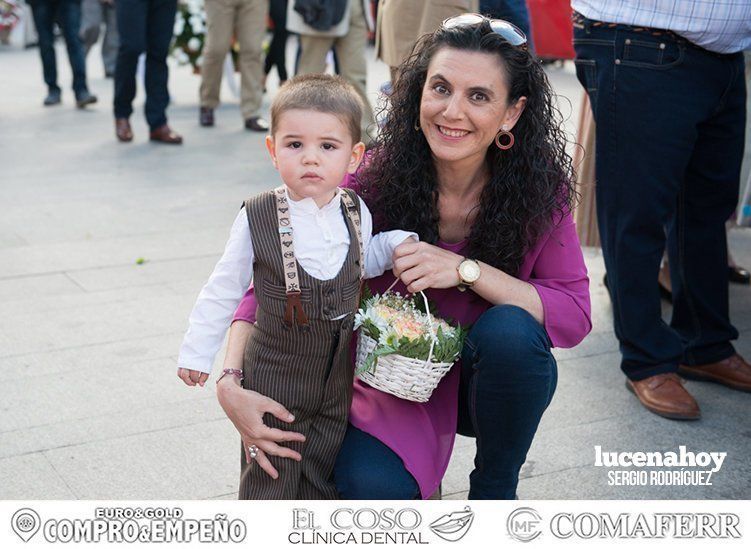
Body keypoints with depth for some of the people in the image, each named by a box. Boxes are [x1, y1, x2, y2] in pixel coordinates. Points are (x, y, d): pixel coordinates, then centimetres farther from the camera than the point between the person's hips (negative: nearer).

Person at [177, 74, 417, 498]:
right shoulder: (257, 218, -15)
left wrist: (396, 244, -2)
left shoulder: (357, 214, -5)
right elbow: (224, 289, -4)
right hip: (275, 378, -3)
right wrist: (197, 352, -1)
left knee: (323, 478, 15)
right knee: (270, 479, 7)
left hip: (339, 379, 3)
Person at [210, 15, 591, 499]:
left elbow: (575, 316, -18)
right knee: (371, 487, -30)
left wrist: (467, 270, -30)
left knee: (510, 330, -32)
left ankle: (495, 489, -4)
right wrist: (232, 382, -33)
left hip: (492, 382, 2)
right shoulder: (373, 180, -18)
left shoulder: (539, 188, -15)